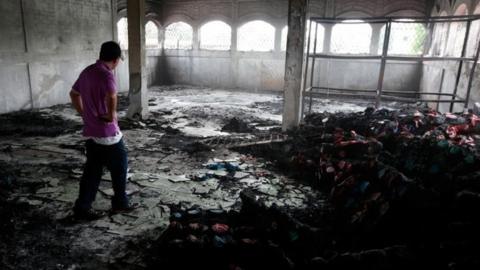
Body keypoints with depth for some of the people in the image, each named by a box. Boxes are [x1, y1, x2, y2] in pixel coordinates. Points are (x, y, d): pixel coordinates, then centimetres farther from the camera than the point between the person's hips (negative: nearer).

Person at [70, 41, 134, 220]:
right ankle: (120, 203, 24)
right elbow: (111, 96, -40)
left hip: (90, 132, 8)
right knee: (119, 167, 11)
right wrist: (111, 115, -23)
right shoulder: (106, 74, -19)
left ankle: (82, 208, 21)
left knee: (92, 170, 16)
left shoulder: (87, 71, 9)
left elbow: (74, 94, 22)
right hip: (107, 133, -8)